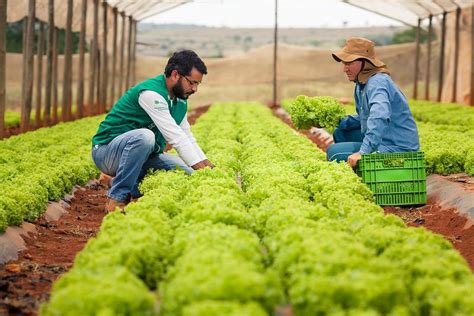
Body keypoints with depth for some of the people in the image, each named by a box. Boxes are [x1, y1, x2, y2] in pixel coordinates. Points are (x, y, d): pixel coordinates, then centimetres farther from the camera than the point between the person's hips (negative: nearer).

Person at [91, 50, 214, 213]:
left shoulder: (180, 101, 6)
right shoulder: (151, 93, -25)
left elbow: (187, 138, 8)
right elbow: (175, 137, -29)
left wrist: (210, 168, -4)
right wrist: (201, 168, -31)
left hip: (141, 155, 9)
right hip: (106, 151, -9)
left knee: (188, 171, -5)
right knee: (144, 136, -39)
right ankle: (116, 198, -25)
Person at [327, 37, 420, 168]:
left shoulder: (377, 83, -20)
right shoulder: (362, 84, 11)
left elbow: (379, 118, -37)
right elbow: (364, 118, 23)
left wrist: (363, 152, -44)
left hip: (396, 149, -10)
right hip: (383, 141, 10)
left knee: (334, 152, -16)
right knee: (340, 134, 23)